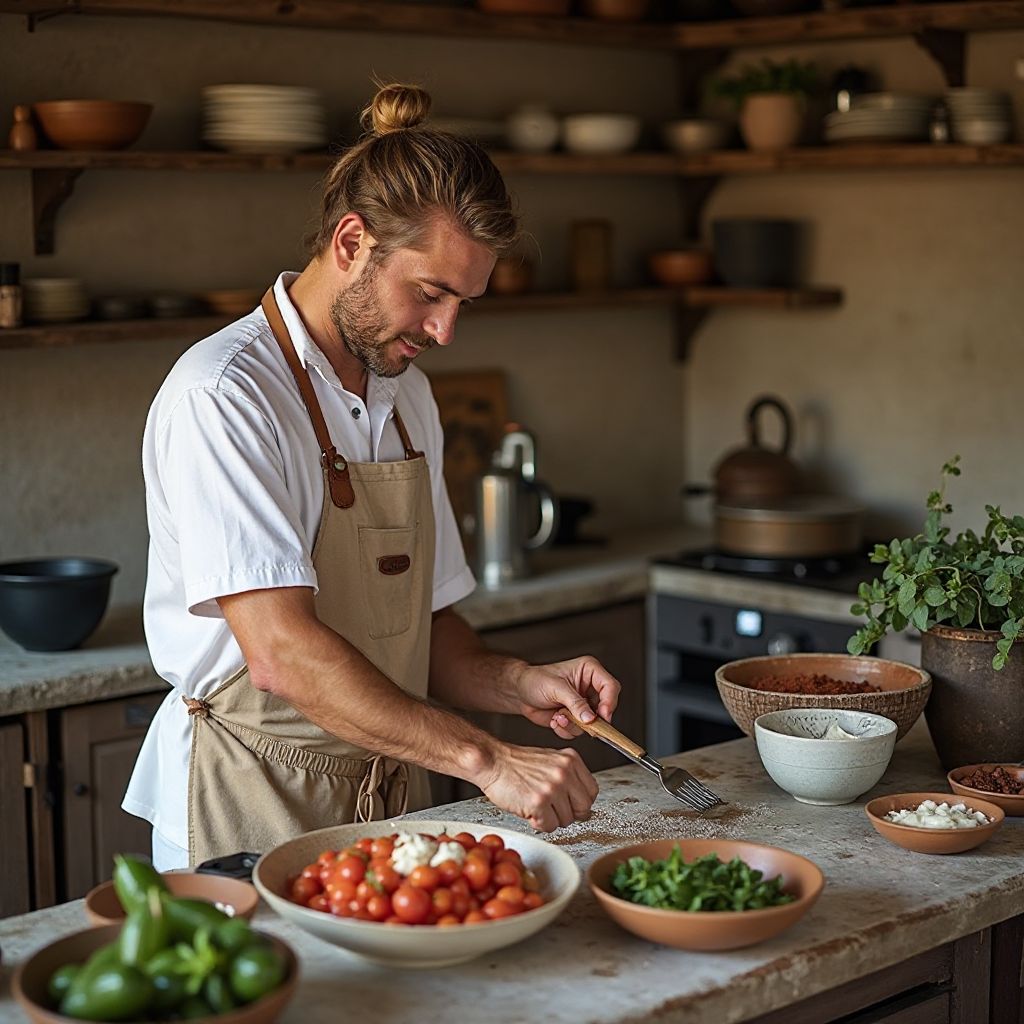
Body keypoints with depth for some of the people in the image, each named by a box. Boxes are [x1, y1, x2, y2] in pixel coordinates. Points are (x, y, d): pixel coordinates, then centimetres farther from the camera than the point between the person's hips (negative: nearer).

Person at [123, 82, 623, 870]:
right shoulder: (223, 394, -15)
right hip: (256, 812, -6)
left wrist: (516, 685, -2)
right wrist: (483, 758, -27)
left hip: (394, 801, 6)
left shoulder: (408, 398, 11)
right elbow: (282, 652, -24)